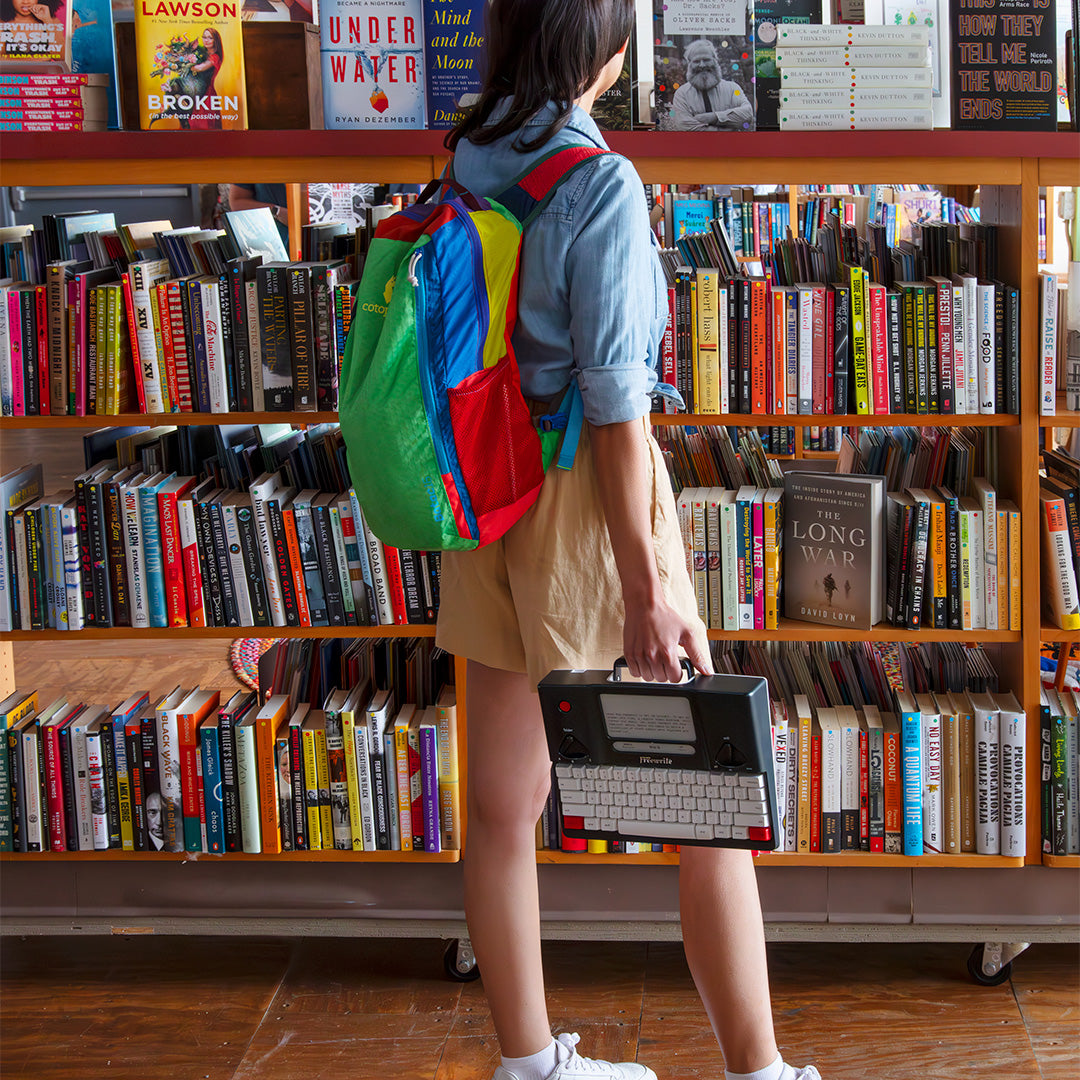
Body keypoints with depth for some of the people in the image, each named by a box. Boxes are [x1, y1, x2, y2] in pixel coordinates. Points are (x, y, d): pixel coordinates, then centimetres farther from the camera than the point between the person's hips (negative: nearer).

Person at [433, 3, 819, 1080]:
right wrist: (647, 587, -15)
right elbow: (612, 402, -18)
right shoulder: (599, 182, -17)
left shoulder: (467, 163, 4)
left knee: (501, 805, 11)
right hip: (586, 495, -7)